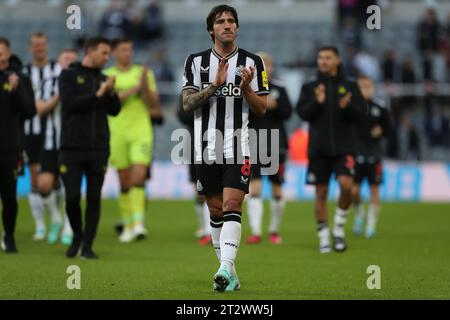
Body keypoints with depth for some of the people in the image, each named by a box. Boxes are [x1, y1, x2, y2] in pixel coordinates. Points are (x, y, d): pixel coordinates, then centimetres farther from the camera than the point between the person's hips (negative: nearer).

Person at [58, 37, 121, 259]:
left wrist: (111, 92, -11)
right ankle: (77, 236, 18)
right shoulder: (69, 75, 1)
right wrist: (98, 94, -14)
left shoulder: (101, 79, 13)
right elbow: (69, 103, -13)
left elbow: (115, 110, 7)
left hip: (98, 149, 4)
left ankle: (87, 246, 7)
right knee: (72, 197, -6)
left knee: (94, 198, 0)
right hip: (72, 147, -4)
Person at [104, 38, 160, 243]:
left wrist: (145, 86, -11)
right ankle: (127, 225, 15)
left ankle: (138, 223, -19)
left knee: (138, 177, -14)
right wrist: (134, 88, -17)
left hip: (141, 132, 0)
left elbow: (154, 104, 6)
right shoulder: (106, 76, 5)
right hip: (118, 133, 0)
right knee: (124, 182, 5)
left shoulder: (143, 73, 9)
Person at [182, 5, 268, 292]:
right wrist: (214, 85, -15)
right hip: (207, 147, 2)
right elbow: (187, 103, -1)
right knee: (216, 211, 6)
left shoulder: (253, 62, 4)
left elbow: (262, 109, 3)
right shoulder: (196, 61, 7)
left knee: (232, 205, -16)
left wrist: (246, 88, -15)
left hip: (238, 146, -2)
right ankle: (229, 274, 15)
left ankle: (226, 267, -26)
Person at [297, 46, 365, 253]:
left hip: (344, 146, -1)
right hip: (318, 148, 1)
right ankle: (324, 238, 11)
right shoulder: (309, 87, 10)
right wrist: (317, 102, -19)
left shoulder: (350, 86, 9)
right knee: (321, 193, 2)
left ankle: (339, 228, 1)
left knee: (346, 184, -19)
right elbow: (303, 113, -1)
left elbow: (361, 111, 0)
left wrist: (347, 106, -21)